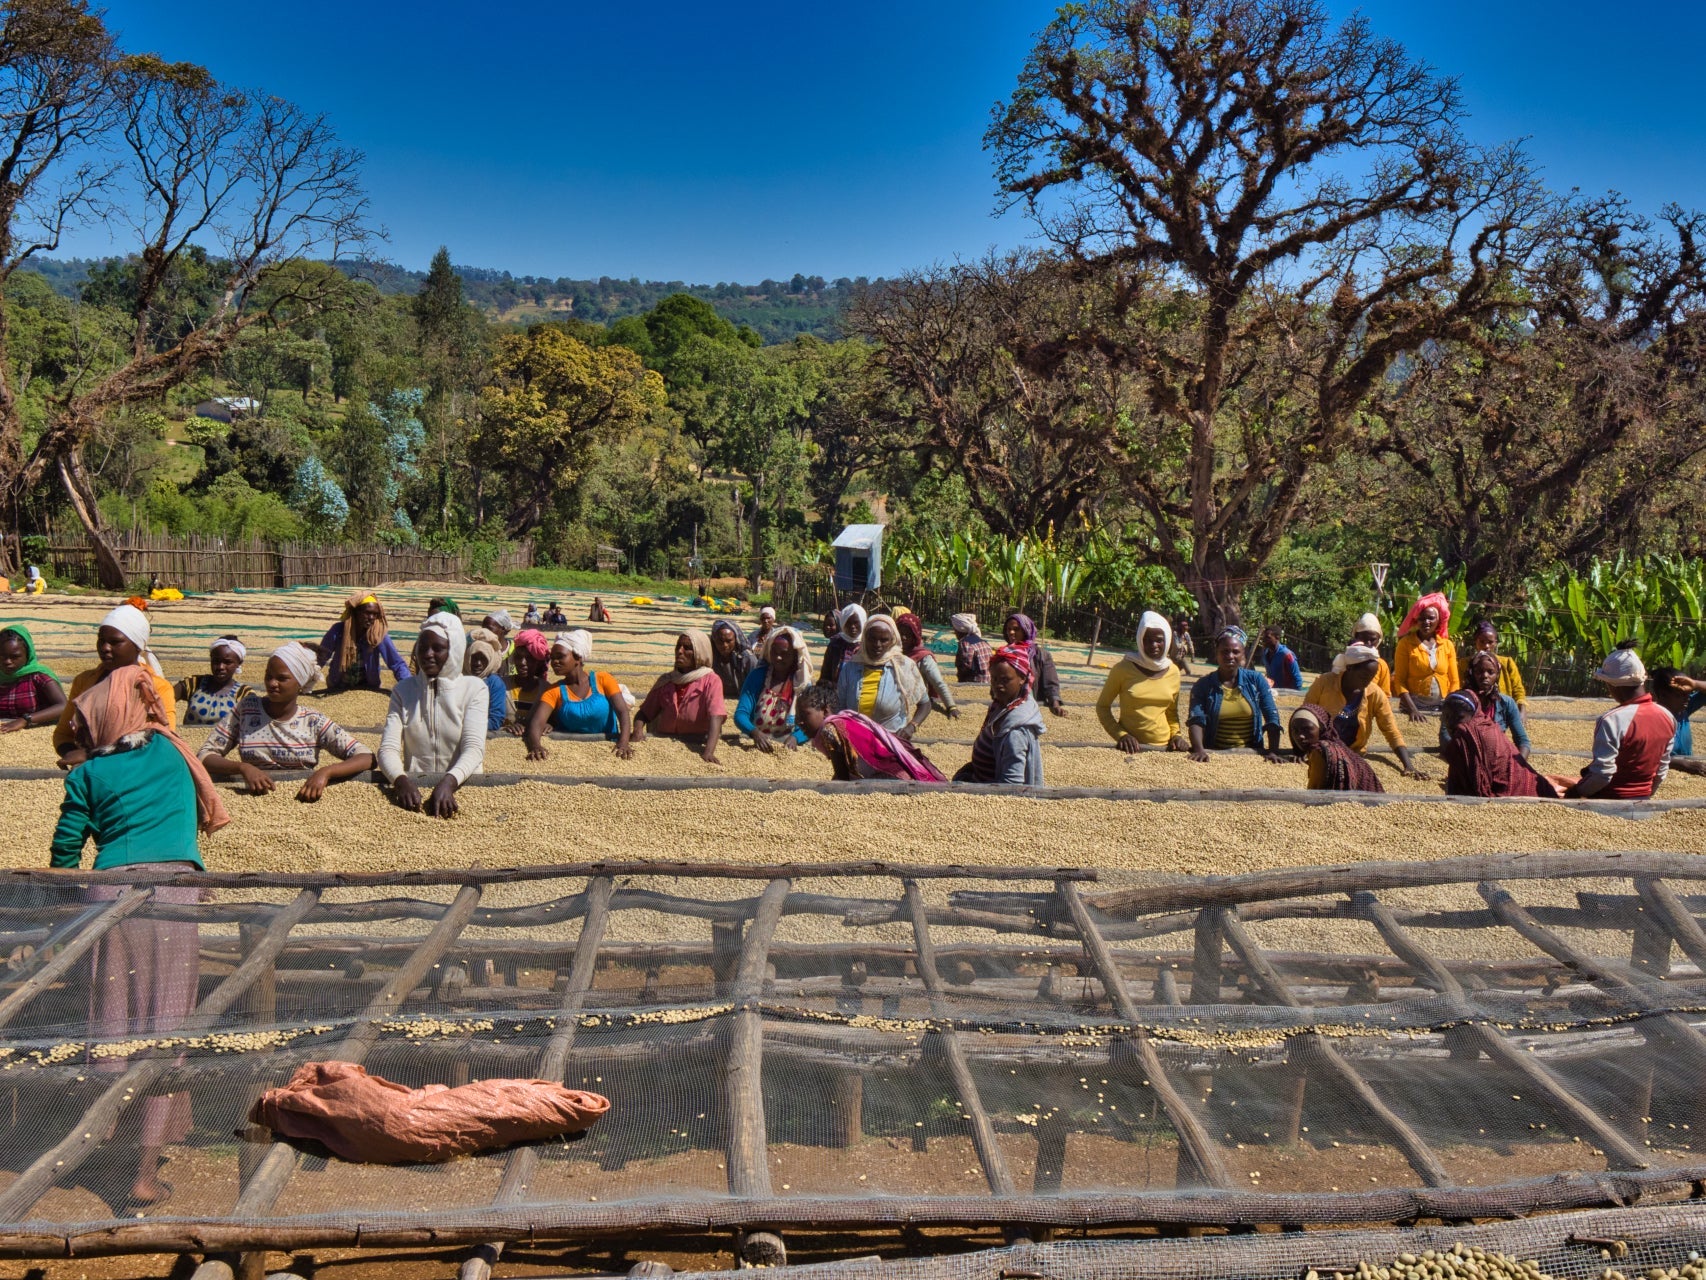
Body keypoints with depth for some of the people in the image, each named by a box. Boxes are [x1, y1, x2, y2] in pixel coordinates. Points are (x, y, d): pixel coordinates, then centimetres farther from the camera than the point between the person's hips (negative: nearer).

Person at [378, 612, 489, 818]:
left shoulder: (473, 688, 3)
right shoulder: (403, 690, 10)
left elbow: (474, 748, -9)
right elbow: (388, 748, -1)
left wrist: (448, 783, -28)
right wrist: (401, 781, -23)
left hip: (462, 786, -1)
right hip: (415, 788, 2)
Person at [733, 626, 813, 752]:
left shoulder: (803, 684, 4)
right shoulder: (757, 676, 3)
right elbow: (741, 714, -6)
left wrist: (795, 737, -25)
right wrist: (754, 732, -27)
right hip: (754, 745, 0)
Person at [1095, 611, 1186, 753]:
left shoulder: (1173, 672, 9)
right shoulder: (1123, 669, -2)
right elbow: (1102, 706, 4)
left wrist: (1177, 735, 4)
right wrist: (1121, 735, -8)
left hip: (1164, 748, 4)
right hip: (1131, 748, -4)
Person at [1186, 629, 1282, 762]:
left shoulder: (1256, 680, 8)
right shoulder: (1203, 686, 4)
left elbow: (1272, 717, 2)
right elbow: (1196, 720, -8)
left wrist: (1273, 751, -10)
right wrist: (1199, 750, -25)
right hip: (1214, 755, -1)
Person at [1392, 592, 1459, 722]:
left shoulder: (1447, 645, 8)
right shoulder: (1406, 643, -1)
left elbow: (1454, 682, 10)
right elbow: (1399, 681, -4)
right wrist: (1412, 709, -15)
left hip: (1442, 707, 3)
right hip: (1414, 705, -2)